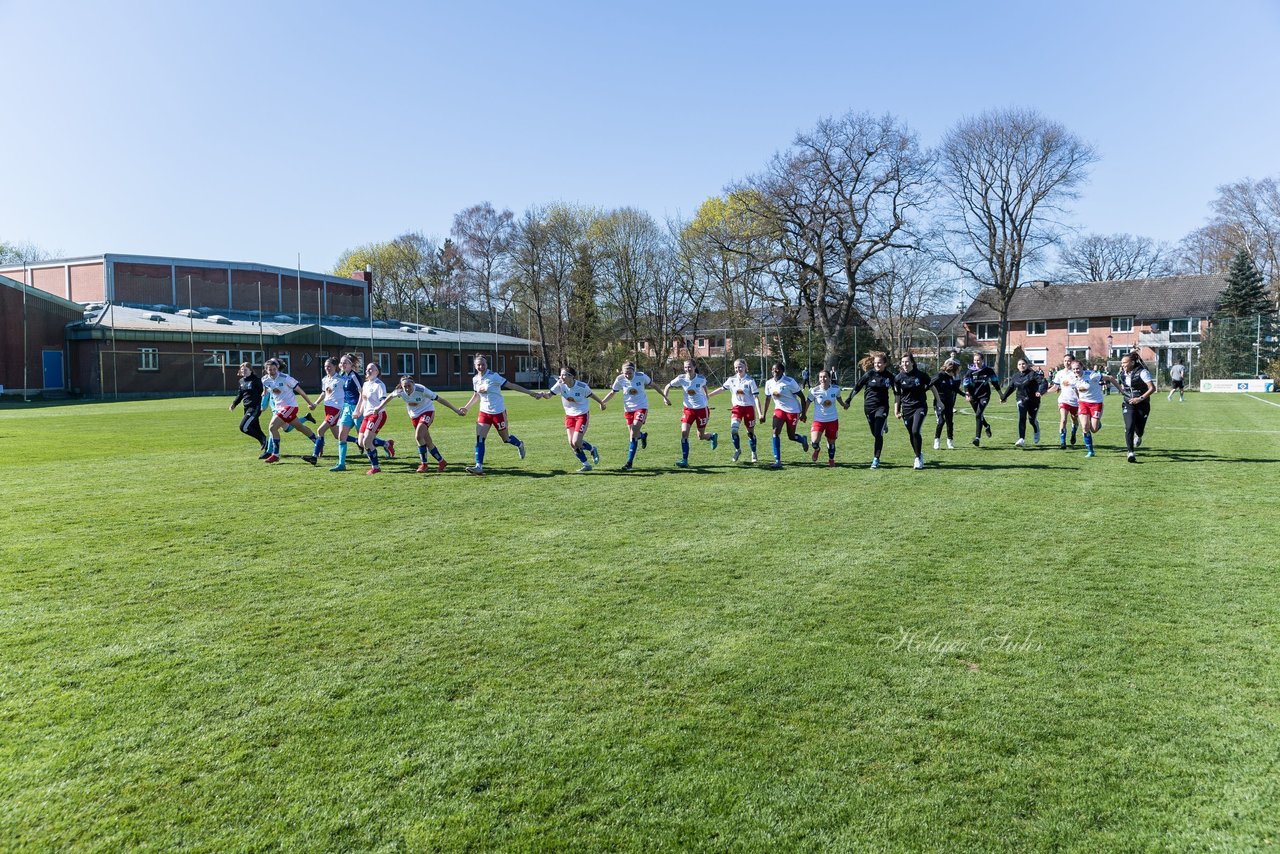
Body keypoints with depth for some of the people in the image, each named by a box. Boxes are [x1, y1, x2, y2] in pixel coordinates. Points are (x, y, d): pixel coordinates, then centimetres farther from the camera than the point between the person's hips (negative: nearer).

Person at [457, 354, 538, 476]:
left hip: (498, 412, -5)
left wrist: (531, 393, -17)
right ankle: (479, 466, -10)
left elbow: (512, 385, -15)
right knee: (479, 438, -10)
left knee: (506, 439, 7)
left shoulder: (493, 376, -14)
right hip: (484, 412, 5)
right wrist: (467, 408, 24)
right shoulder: (475, 379, 4)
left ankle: (519, 445, 41)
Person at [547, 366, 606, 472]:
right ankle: (586, 465, 18)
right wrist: (543, 394, -39)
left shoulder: (582, 387, -21)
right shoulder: (560, 384, -12)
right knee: (571, 444, 1)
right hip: (569, 416, 5)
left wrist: (601, 403, 13)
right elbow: (549, 395, -16)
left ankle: (592, 449, 18)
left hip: (582, 415, -5)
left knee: (576, 443, -14)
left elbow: (591, 395, -3)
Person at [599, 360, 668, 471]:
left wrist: (664, 397, 9)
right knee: (633, 434, 9)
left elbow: (653, 386, 3)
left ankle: (629, 462, -11)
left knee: (633, 435, -15)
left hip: (641, 407, -3)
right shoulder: (620, 379, -10)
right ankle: (643, 436, 48)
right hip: (628, 409, 3)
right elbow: (612, 393, 2)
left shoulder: (641, 376, -14)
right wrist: (602, 402, -14)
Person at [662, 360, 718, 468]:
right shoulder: (681, 379, -11)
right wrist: (665, 397, -14)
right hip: (688, 409, 1)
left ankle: (713, 436, 43)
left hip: (702, 409, -1)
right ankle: (684, 460, -8)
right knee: (684, 433, -13)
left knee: (701, 436, 6)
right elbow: (668, 387, -1)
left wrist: (706, 397, 19)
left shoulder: (701, 378, -12)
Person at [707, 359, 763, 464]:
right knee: (733, 429, -17)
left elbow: (756, 397, -11)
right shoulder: (732, 379, 2)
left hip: (749, 407, -2)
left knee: (750, 432, 7)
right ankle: (737, 449, 6)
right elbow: (722, 389, 17)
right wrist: (708, 395, 19)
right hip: (737, 407, 2)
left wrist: (760, 413, -17)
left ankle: (753, 453, 26)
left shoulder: (750, 380, -9)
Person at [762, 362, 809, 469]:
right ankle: (777, 461, -11)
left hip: (793, 411, -4)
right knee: (775, 432, -14)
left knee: (791, 436, 4)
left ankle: (803, 439, 42)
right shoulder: (769, 383, -3)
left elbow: (802, 397, -11)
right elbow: (767, 398, 12)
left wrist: (803, 414, -11)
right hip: (779, 409, 4)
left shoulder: (790, 382, -19)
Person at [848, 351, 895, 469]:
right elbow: (857, 387, 1)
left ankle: (876, 459, -7)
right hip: (869, 407, 1)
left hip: (882, 407, -1)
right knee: (875, 434, 7)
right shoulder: (869, 374, -4)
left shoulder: (889, 376, 0)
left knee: (878, 433, -12)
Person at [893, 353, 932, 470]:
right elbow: (897, 395, 7)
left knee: (915, 431, -19)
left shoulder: (921, 375, -7)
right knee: (911, 434, 7)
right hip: (906, 409, 3)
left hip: (920, 406, -3)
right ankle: (919, 457, 26)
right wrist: (896, 411, 3)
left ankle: (918, 458, -6)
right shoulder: (898, 378, -1)